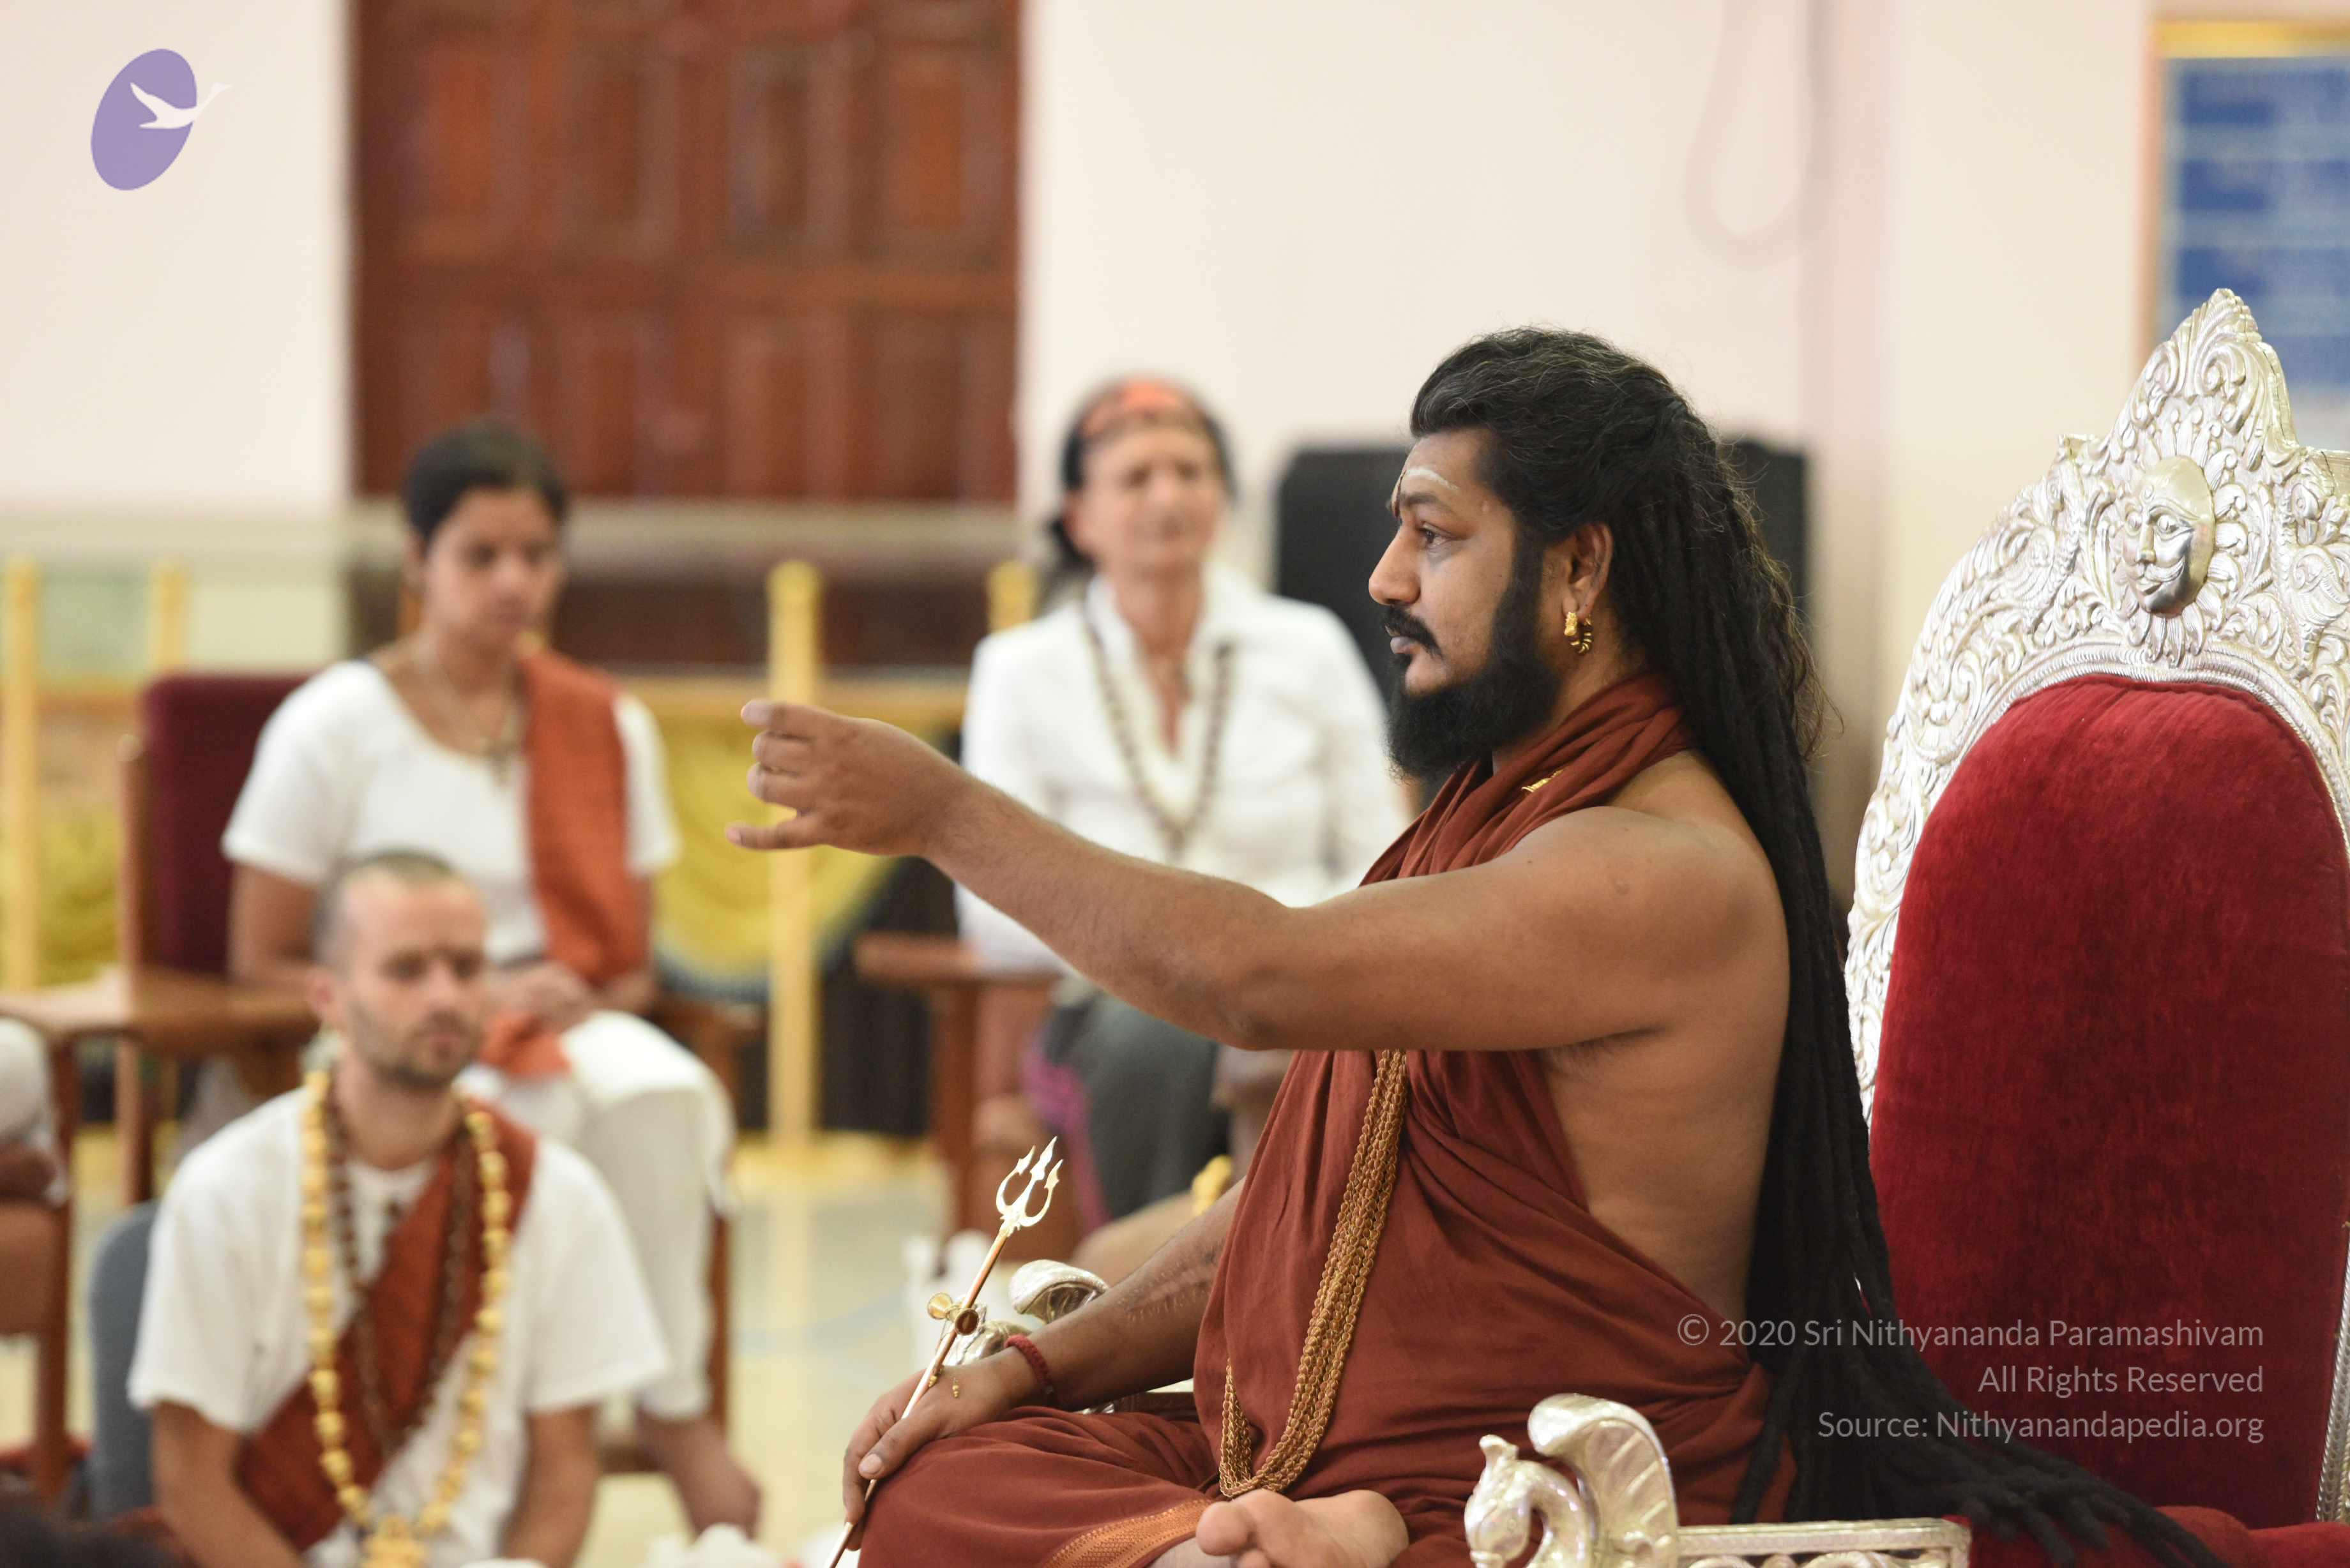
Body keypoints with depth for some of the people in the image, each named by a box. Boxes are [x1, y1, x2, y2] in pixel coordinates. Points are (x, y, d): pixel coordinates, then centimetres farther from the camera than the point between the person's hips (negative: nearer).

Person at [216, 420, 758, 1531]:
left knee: (663, 1094, -34)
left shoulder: (607, 728, 11)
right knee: (520, 1120, -39)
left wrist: (578, 999, -10)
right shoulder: (336, 724, -1)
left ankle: (676, 1404, -23)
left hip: (569, 1025, 3)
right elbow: (262, 963, -2)